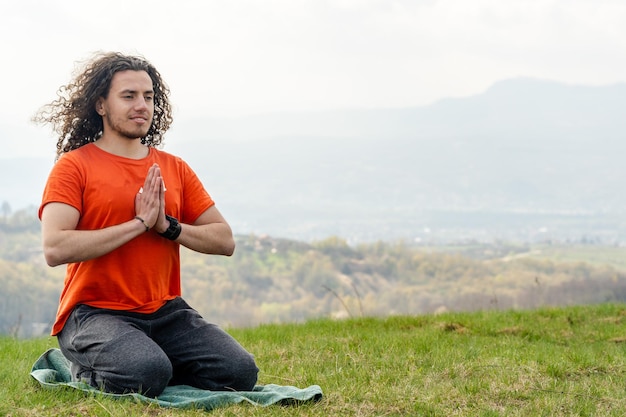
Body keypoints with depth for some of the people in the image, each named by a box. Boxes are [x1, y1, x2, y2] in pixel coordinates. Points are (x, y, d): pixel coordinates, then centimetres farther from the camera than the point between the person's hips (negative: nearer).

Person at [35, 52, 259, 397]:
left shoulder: (174, 168, 13)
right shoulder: (73, 166, -2)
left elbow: (225, 241, 11)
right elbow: (55, 249, -17)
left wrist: (168, 226, -8)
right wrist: (138, 223, -14)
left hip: (167, 312, 5)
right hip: (95, 312, -4)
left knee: (239, 372, -16)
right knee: (146, 374, -33)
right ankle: (89, 372, 1)